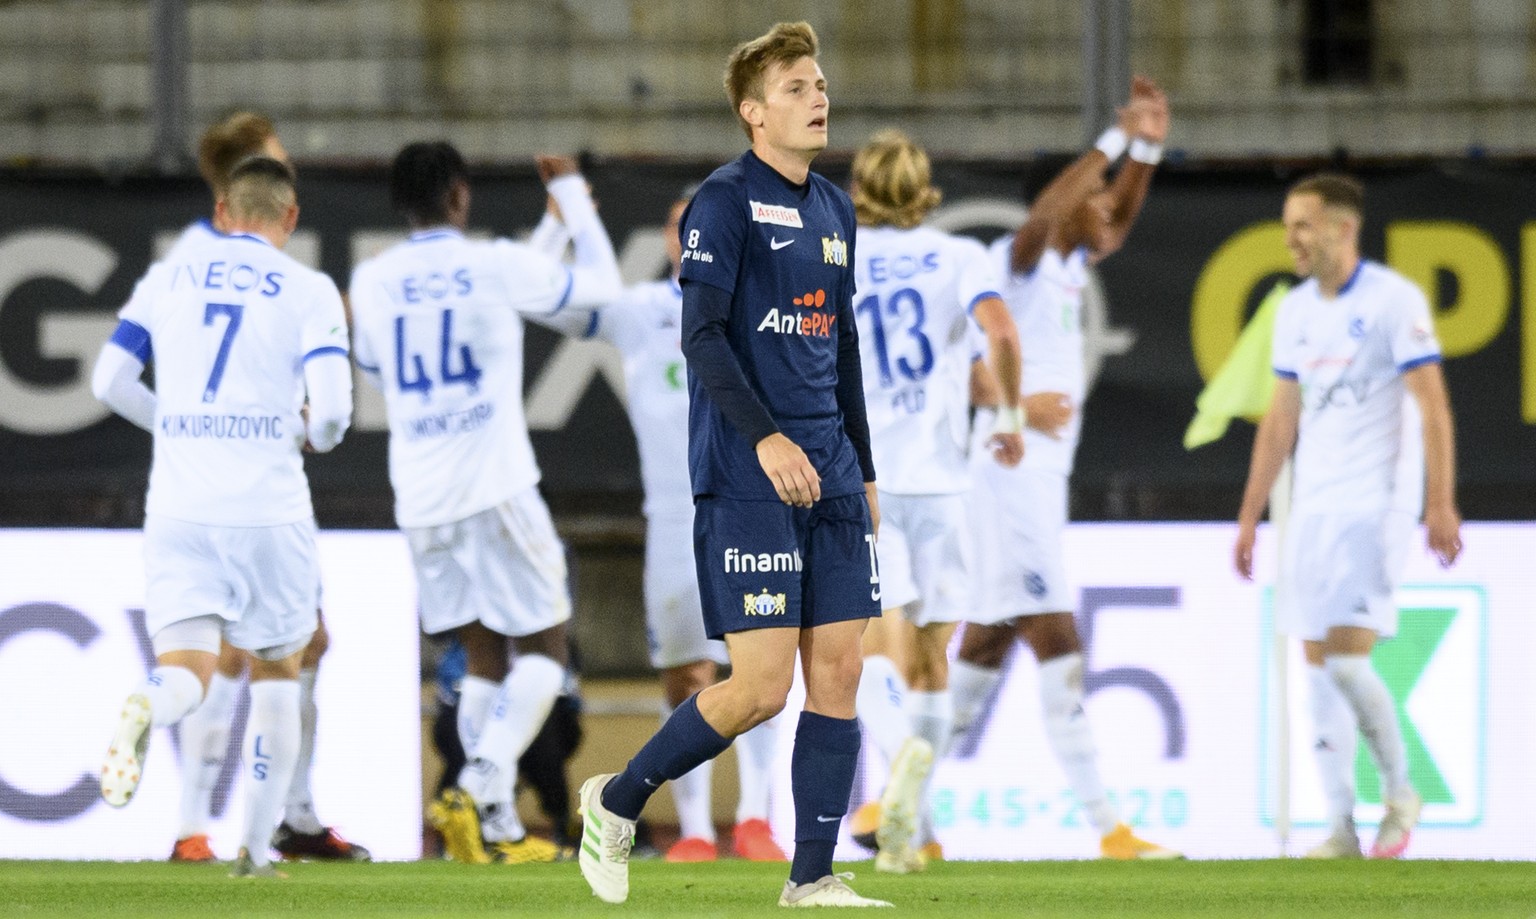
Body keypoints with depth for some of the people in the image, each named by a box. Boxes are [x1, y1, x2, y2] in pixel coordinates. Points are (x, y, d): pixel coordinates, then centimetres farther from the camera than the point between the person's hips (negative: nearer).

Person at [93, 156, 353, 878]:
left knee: (186, 670, -3)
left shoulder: (167, 278, 10)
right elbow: (332, 409, -10)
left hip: (179, 511, 2)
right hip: (269, 511, -2)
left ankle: (141, 712, -41)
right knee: (276, 672, 16)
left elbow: (109, 381, 9)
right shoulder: (308, 291, 0)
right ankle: (255, 848, 14)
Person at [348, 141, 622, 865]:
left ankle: (500, 828, 4)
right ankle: (479, 788, -16)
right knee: (543, 648, 5)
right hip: (496, 490, -4)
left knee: (484, 658, 13)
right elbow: (602, 284, 10)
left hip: (418, 499, 4)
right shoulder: (497, 267, -5)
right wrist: (573, 198, 23)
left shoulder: (371, 282, 6)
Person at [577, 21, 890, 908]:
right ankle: (617, 801, 9)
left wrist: (863, 469, 21)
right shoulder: (725, 201, -7)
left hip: (829, 477, 7)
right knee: (763, 684, -10)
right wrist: (765, 437, -24)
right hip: (747, 483, -7)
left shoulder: (835, 210, 16)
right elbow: (702, 336, -14)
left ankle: (813, 877, 7)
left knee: (839, 669, 2)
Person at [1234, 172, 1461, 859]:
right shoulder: (1295, 310, 11)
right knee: (1318, 668, 3)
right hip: (1311, 511, 7)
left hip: (1373, 507, -7)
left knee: (1347, 661, -15)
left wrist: (1441, 504, -19)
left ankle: (1399, 794, 6)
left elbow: (1433, 407, -12)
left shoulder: (1394, 301, -9)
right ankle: (1342, 829, 7)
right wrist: (1249, 515, 15)